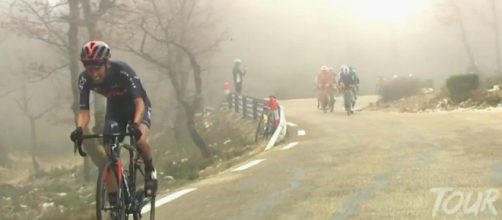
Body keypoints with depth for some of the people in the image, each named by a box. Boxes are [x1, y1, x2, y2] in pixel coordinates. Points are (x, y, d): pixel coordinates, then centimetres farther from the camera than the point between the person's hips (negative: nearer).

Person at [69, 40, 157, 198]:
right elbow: (84, 111, -24)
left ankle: (150, 170, -1)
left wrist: (135, 124, -57)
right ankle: (114, 196, 3)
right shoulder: (85, 79, -25)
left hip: (137, 106, -4)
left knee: (140, 140, -30)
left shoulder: (123, 71, -35)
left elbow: (139, 102, -39)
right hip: (115, 109, 4)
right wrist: (79, 129, -46)